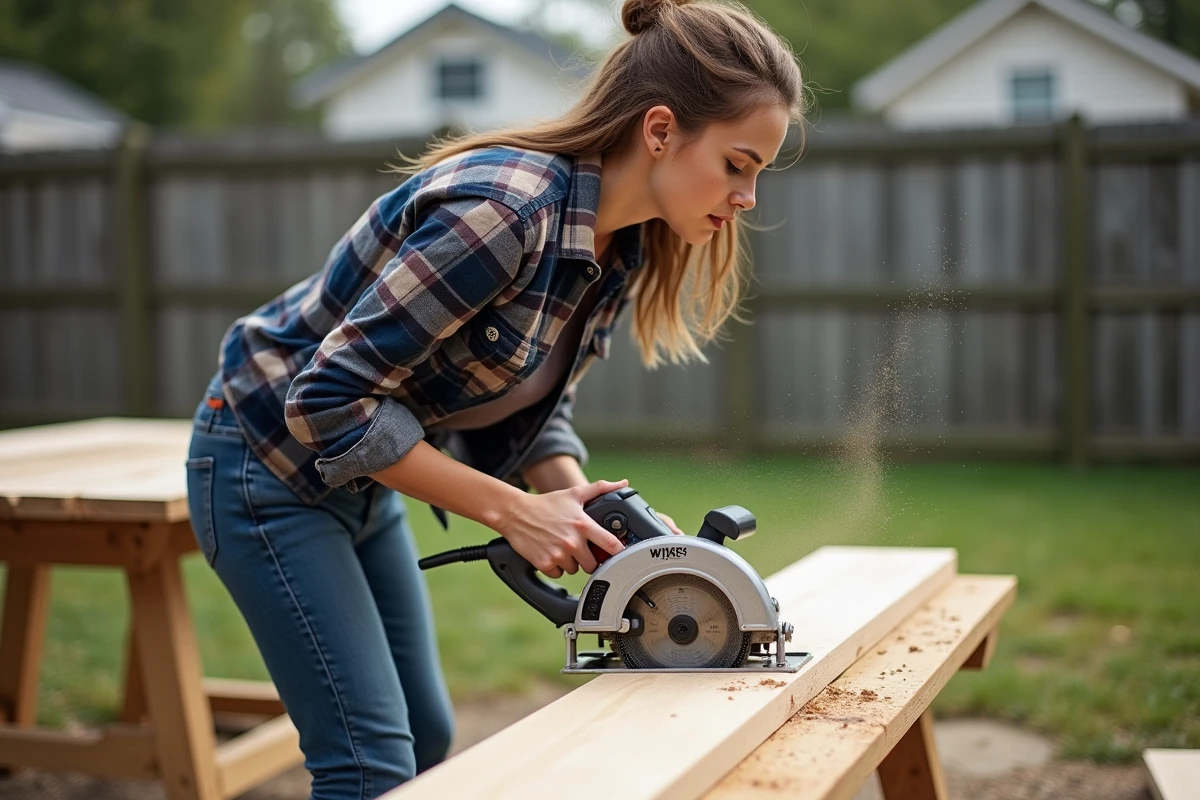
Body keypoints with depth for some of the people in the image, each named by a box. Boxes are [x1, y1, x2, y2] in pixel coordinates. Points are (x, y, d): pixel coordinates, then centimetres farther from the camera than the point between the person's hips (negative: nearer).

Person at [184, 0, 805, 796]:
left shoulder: (622, 247, -5)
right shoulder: (504, 209, -32)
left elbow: (536, 405, 5)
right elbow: (332, 398, -30)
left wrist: (586, 507, -14)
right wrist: (515, 511, -26)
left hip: (360, 475, 9)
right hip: (270, 465, -9)